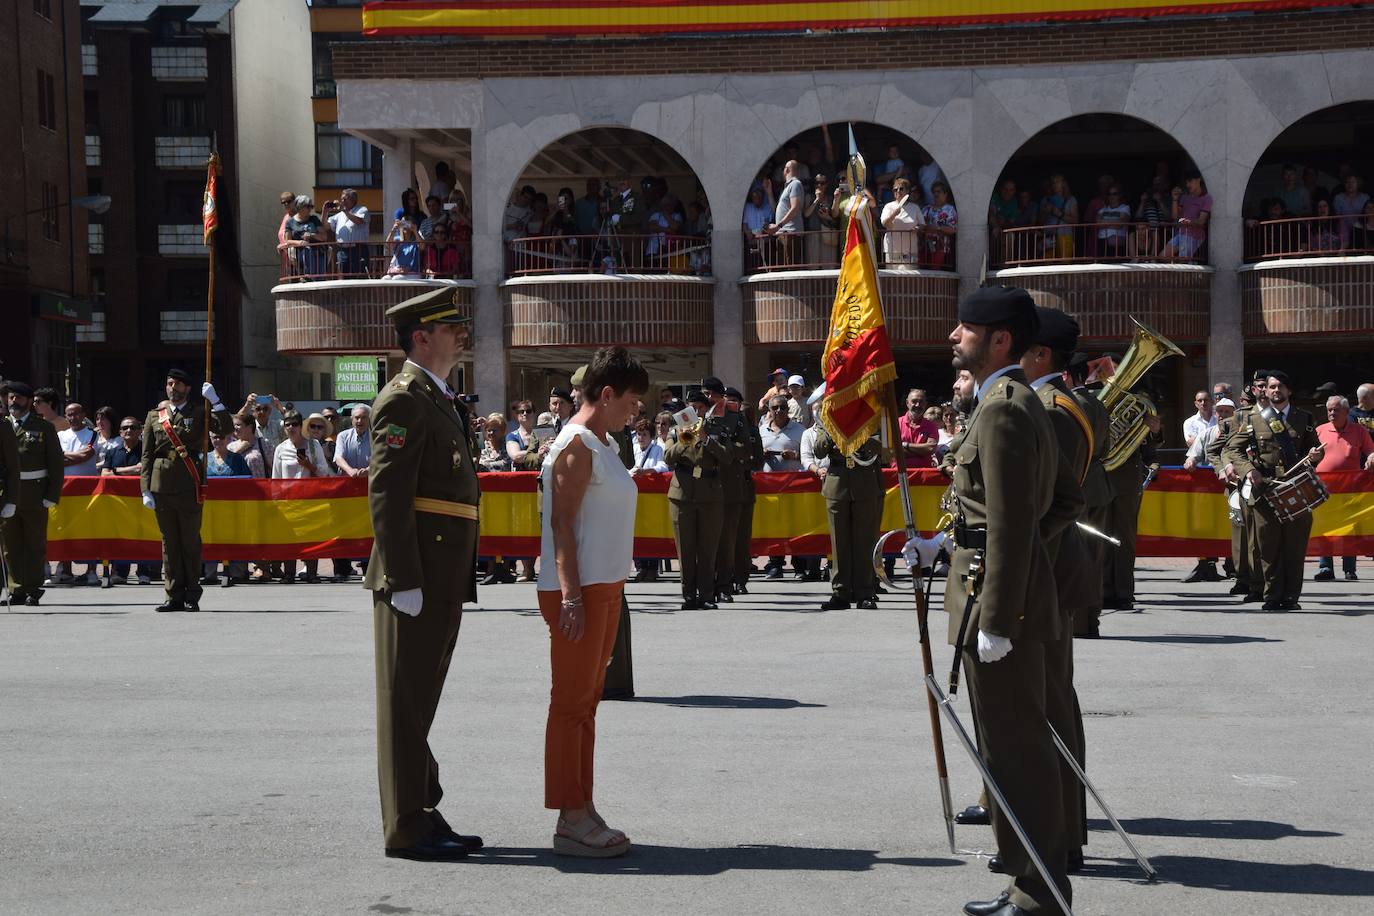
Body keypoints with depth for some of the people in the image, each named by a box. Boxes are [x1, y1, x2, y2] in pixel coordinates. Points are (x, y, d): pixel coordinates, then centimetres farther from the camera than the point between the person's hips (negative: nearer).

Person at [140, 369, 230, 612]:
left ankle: (192, 596, 7)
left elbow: (225, 428, -7)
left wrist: (214, 400, -10)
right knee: (169, 542, 4)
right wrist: (146, 489, 2)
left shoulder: (199, 414, 9)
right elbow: (146, 455, 10)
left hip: (190, 487, -2)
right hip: (161, 487, 2)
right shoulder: (154, 416, 14)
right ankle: (174, 595, 9)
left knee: (191, 542, 0)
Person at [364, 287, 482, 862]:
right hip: (415, 577, -10)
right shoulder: (405, 399, -11)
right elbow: (386, 494, -19)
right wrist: (403, 580, -23)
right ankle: (407, 828, 1)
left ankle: (422, 815, 22)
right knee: (405, 701, -4)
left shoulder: (441, 400, 20)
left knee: (421, 700, 14)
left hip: (443, 579, 10)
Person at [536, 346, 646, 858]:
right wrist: (571, 594, -24)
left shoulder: (603, 444, 17)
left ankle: (581, 812, 19)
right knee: (571, 701, -6)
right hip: (576, 589, -10)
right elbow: (561, 522, -19)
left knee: (587, 699, 12)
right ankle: (572, 822, -3)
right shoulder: (577, 446, -13)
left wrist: (607, 591, 18)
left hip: (603, 586, 10)